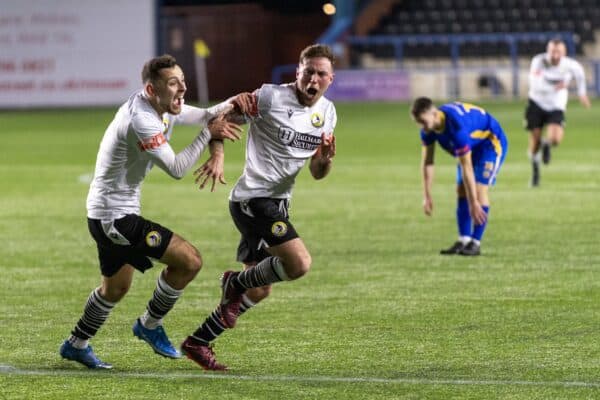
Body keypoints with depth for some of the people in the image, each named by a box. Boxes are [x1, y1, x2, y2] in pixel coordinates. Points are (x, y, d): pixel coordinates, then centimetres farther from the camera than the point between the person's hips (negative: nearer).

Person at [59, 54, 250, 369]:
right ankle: (150, 325, 4)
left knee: (116, 287, 27)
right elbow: (176, 169, -24)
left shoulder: (165, 108, 5)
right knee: (189, 260, -14)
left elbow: (208, 117, 16)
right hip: (115, 216, -11)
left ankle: (76, 345, 42)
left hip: (107, 215, 11)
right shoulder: (141, 120, -25)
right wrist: (208, 134, -19)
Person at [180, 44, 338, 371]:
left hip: (277, 203, 8)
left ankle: (198, 343, 23)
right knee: (299, 263, -24)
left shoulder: (327, 113, 8)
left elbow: (316, 173, 13)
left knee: (259, 291, 11)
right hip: (253, 198, -8)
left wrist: (325, 159, -10)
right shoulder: (270, 98, -14)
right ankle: (236, 283, 2)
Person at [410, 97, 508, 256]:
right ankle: (464, 240, 1)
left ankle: (476, 243, -17)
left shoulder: (456, 127, -41)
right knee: (461, 190, -1)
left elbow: (466, 167, -37)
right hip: (471, 146, 8)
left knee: (479, 188, -19)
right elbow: (427, 161, -5)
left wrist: (474, 203, -33)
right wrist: (427, 196, -5)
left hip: (491, 143, -8)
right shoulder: (428, 127, -16)